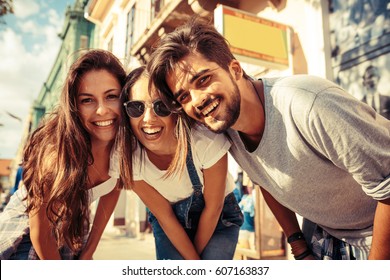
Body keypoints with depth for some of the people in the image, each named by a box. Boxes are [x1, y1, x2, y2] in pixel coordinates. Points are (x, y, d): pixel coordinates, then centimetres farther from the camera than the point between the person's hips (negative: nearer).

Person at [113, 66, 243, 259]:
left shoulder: (207, 141, -34)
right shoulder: (130, 159, -25)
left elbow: (213, 208, -18)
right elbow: (164, 216, -13)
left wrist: (196, 255, -5)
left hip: (219, 219, -1)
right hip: (170, 225, 2)